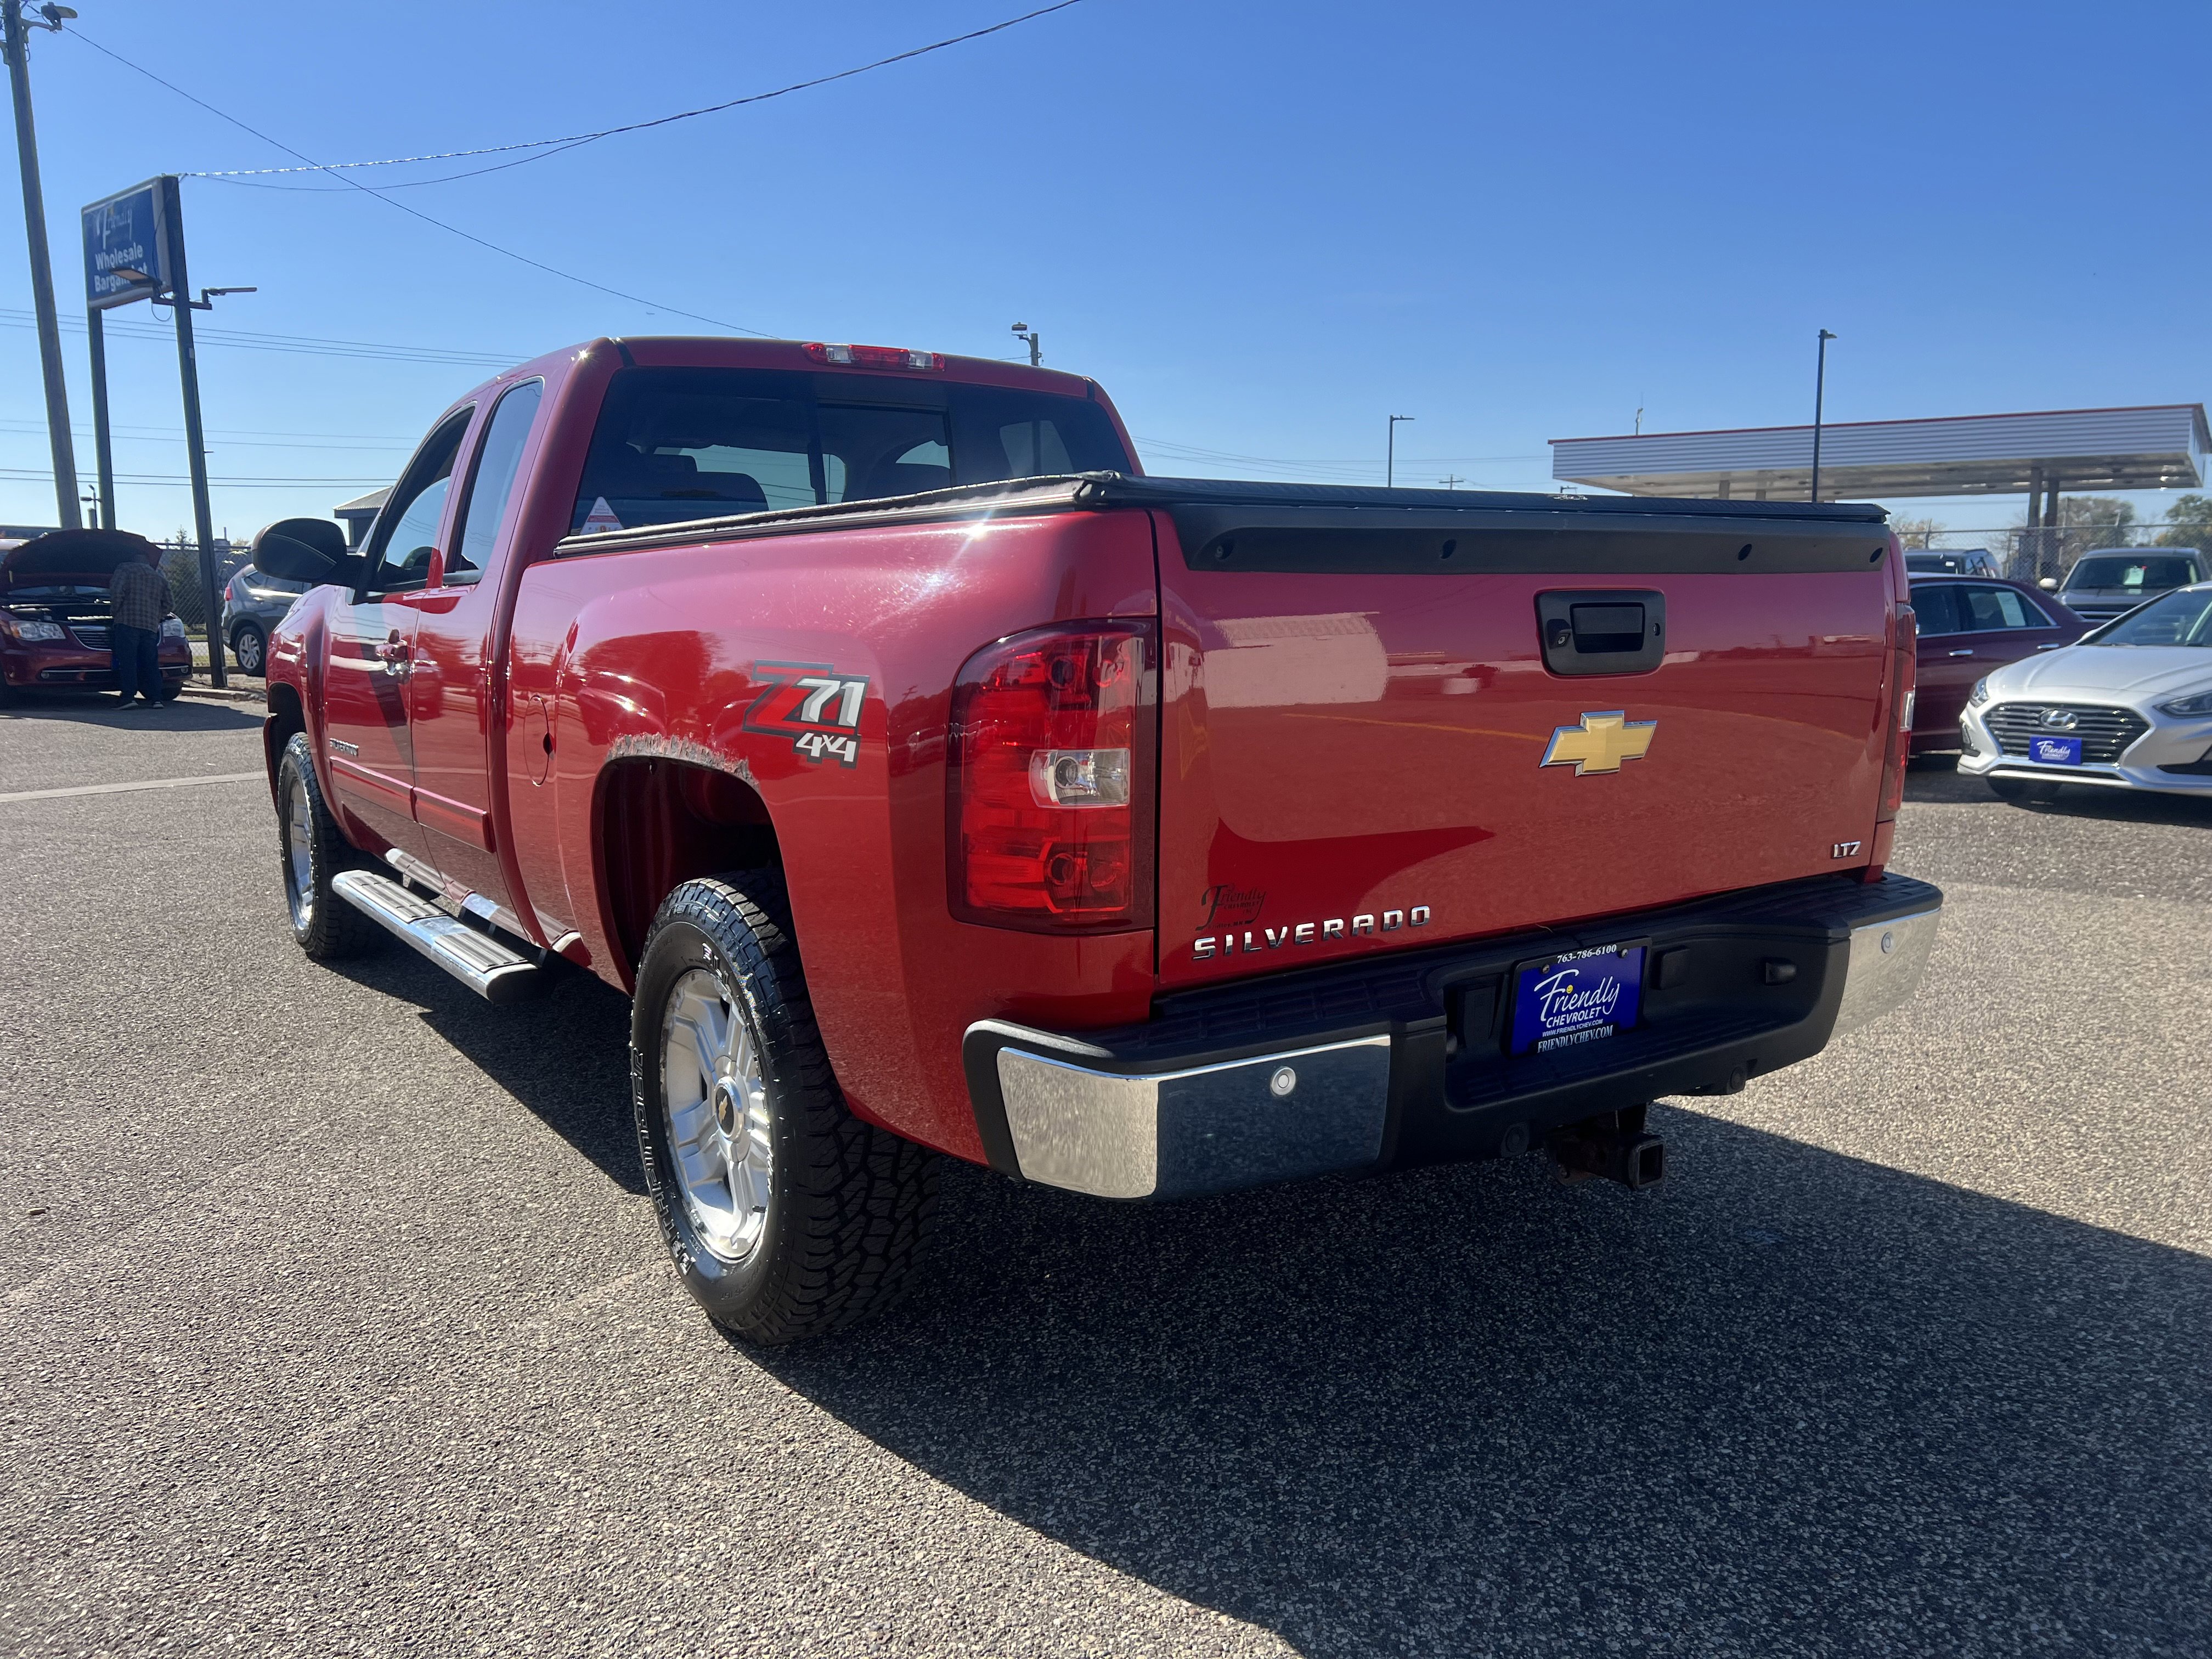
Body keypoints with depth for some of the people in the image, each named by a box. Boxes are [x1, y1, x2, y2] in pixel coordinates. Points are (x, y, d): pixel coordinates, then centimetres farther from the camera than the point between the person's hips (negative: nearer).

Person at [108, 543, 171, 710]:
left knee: (127, 661, -6)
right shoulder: (160, 578, 21)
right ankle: (155, 698, 2)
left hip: (127, 622, -5)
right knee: (150, 663, 6)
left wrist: (114, 612, 4)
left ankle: (128, 696, -13)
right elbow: (167, 605, 21)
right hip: (151, 625, 5)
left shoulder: (125, 569, 5)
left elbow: (117, 592, -8)